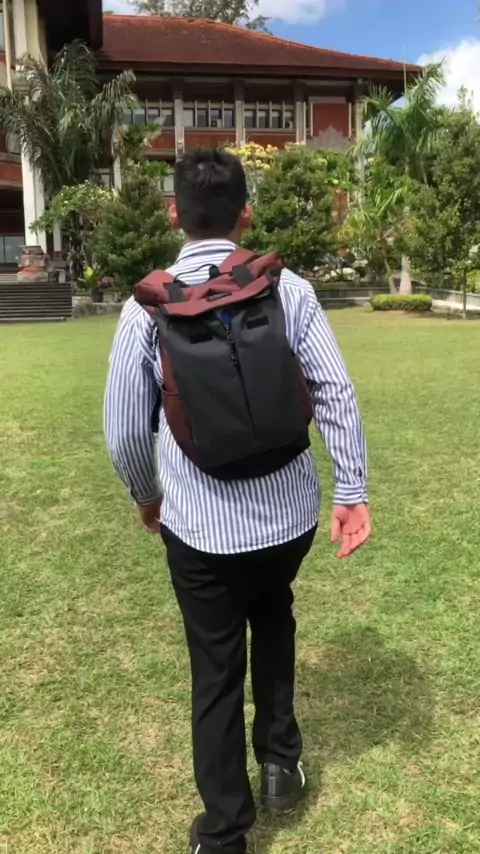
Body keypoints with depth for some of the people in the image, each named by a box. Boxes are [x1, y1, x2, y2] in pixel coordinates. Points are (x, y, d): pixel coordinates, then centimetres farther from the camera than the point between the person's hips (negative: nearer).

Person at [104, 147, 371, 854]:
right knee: (273, 616, 32)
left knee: (216, 671, 15)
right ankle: (281, 759, 39)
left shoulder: (148, 307, -9)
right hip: (291, 513, 2)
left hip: (200, 527, -1)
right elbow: (337, 394, -10)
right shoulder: (290, 290, -7)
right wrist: (352, 491, -1)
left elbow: (124, 432, -4)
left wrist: (147, 498, 13)